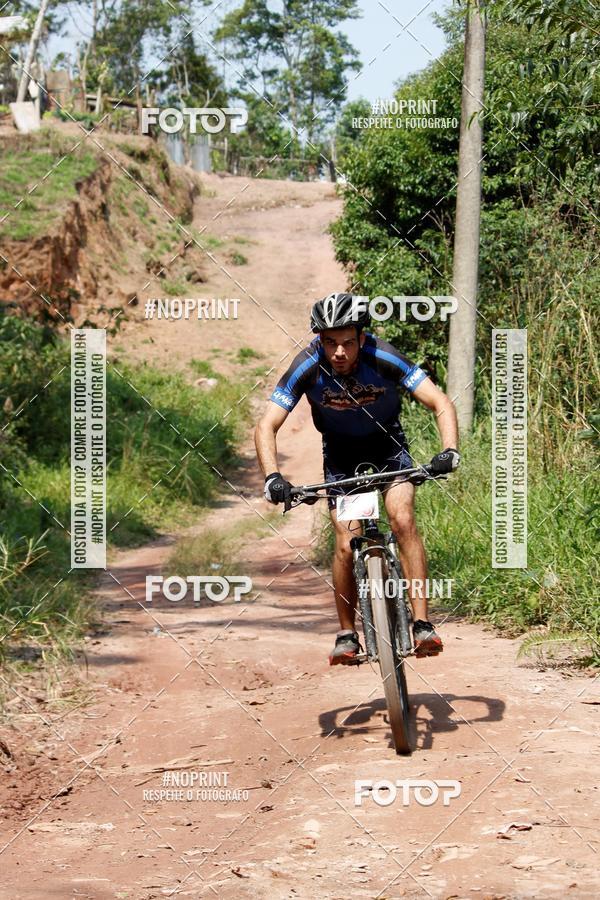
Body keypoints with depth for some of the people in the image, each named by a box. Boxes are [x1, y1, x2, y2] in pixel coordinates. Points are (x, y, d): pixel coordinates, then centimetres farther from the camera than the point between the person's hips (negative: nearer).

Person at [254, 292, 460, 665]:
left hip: (387, 444, -1)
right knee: (347, 544, -14)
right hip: (341, 454, 1)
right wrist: (272, 477, -40)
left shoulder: (383, 358, -29)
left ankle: (423, 624, -22)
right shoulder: (307, 367, -27)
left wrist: (449, 451, -44)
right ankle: (347, 634, 5)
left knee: (403, 520, -25)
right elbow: (267, 427, -24)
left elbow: (441, 403, -27)